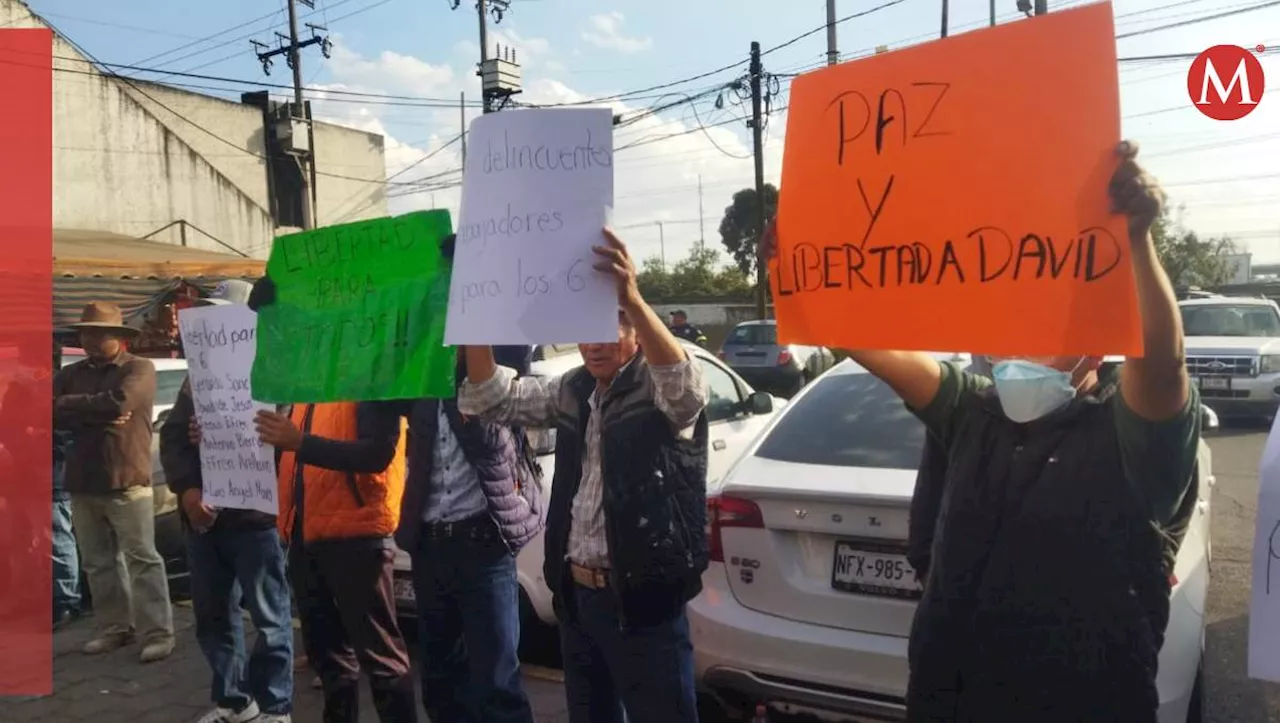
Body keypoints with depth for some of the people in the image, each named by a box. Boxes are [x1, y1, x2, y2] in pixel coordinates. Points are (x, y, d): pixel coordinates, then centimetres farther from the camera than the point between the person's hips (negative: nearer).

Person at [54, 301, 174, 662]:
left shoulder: (139, 369, -4)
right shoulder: (71, 373, 12)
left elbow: (117, 403, -22)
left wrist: (70, 404, -7)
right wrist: (98, 414, -15)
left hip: (127, 483, -6)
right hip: (82, 484, 6)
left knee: (142, 560, -1)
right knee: (99, 562, 13)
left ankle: (158, 633, 2)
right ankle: (114, 627, 25)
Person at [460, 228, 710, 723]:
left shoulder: (659, 391, -10)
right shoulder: (573, 391, 10)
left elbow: (682, 380, -33)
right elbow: (494, 398, 7)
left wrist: (631, 298, -48)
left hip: (642, 599, -7)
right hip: (575, 594, 7)